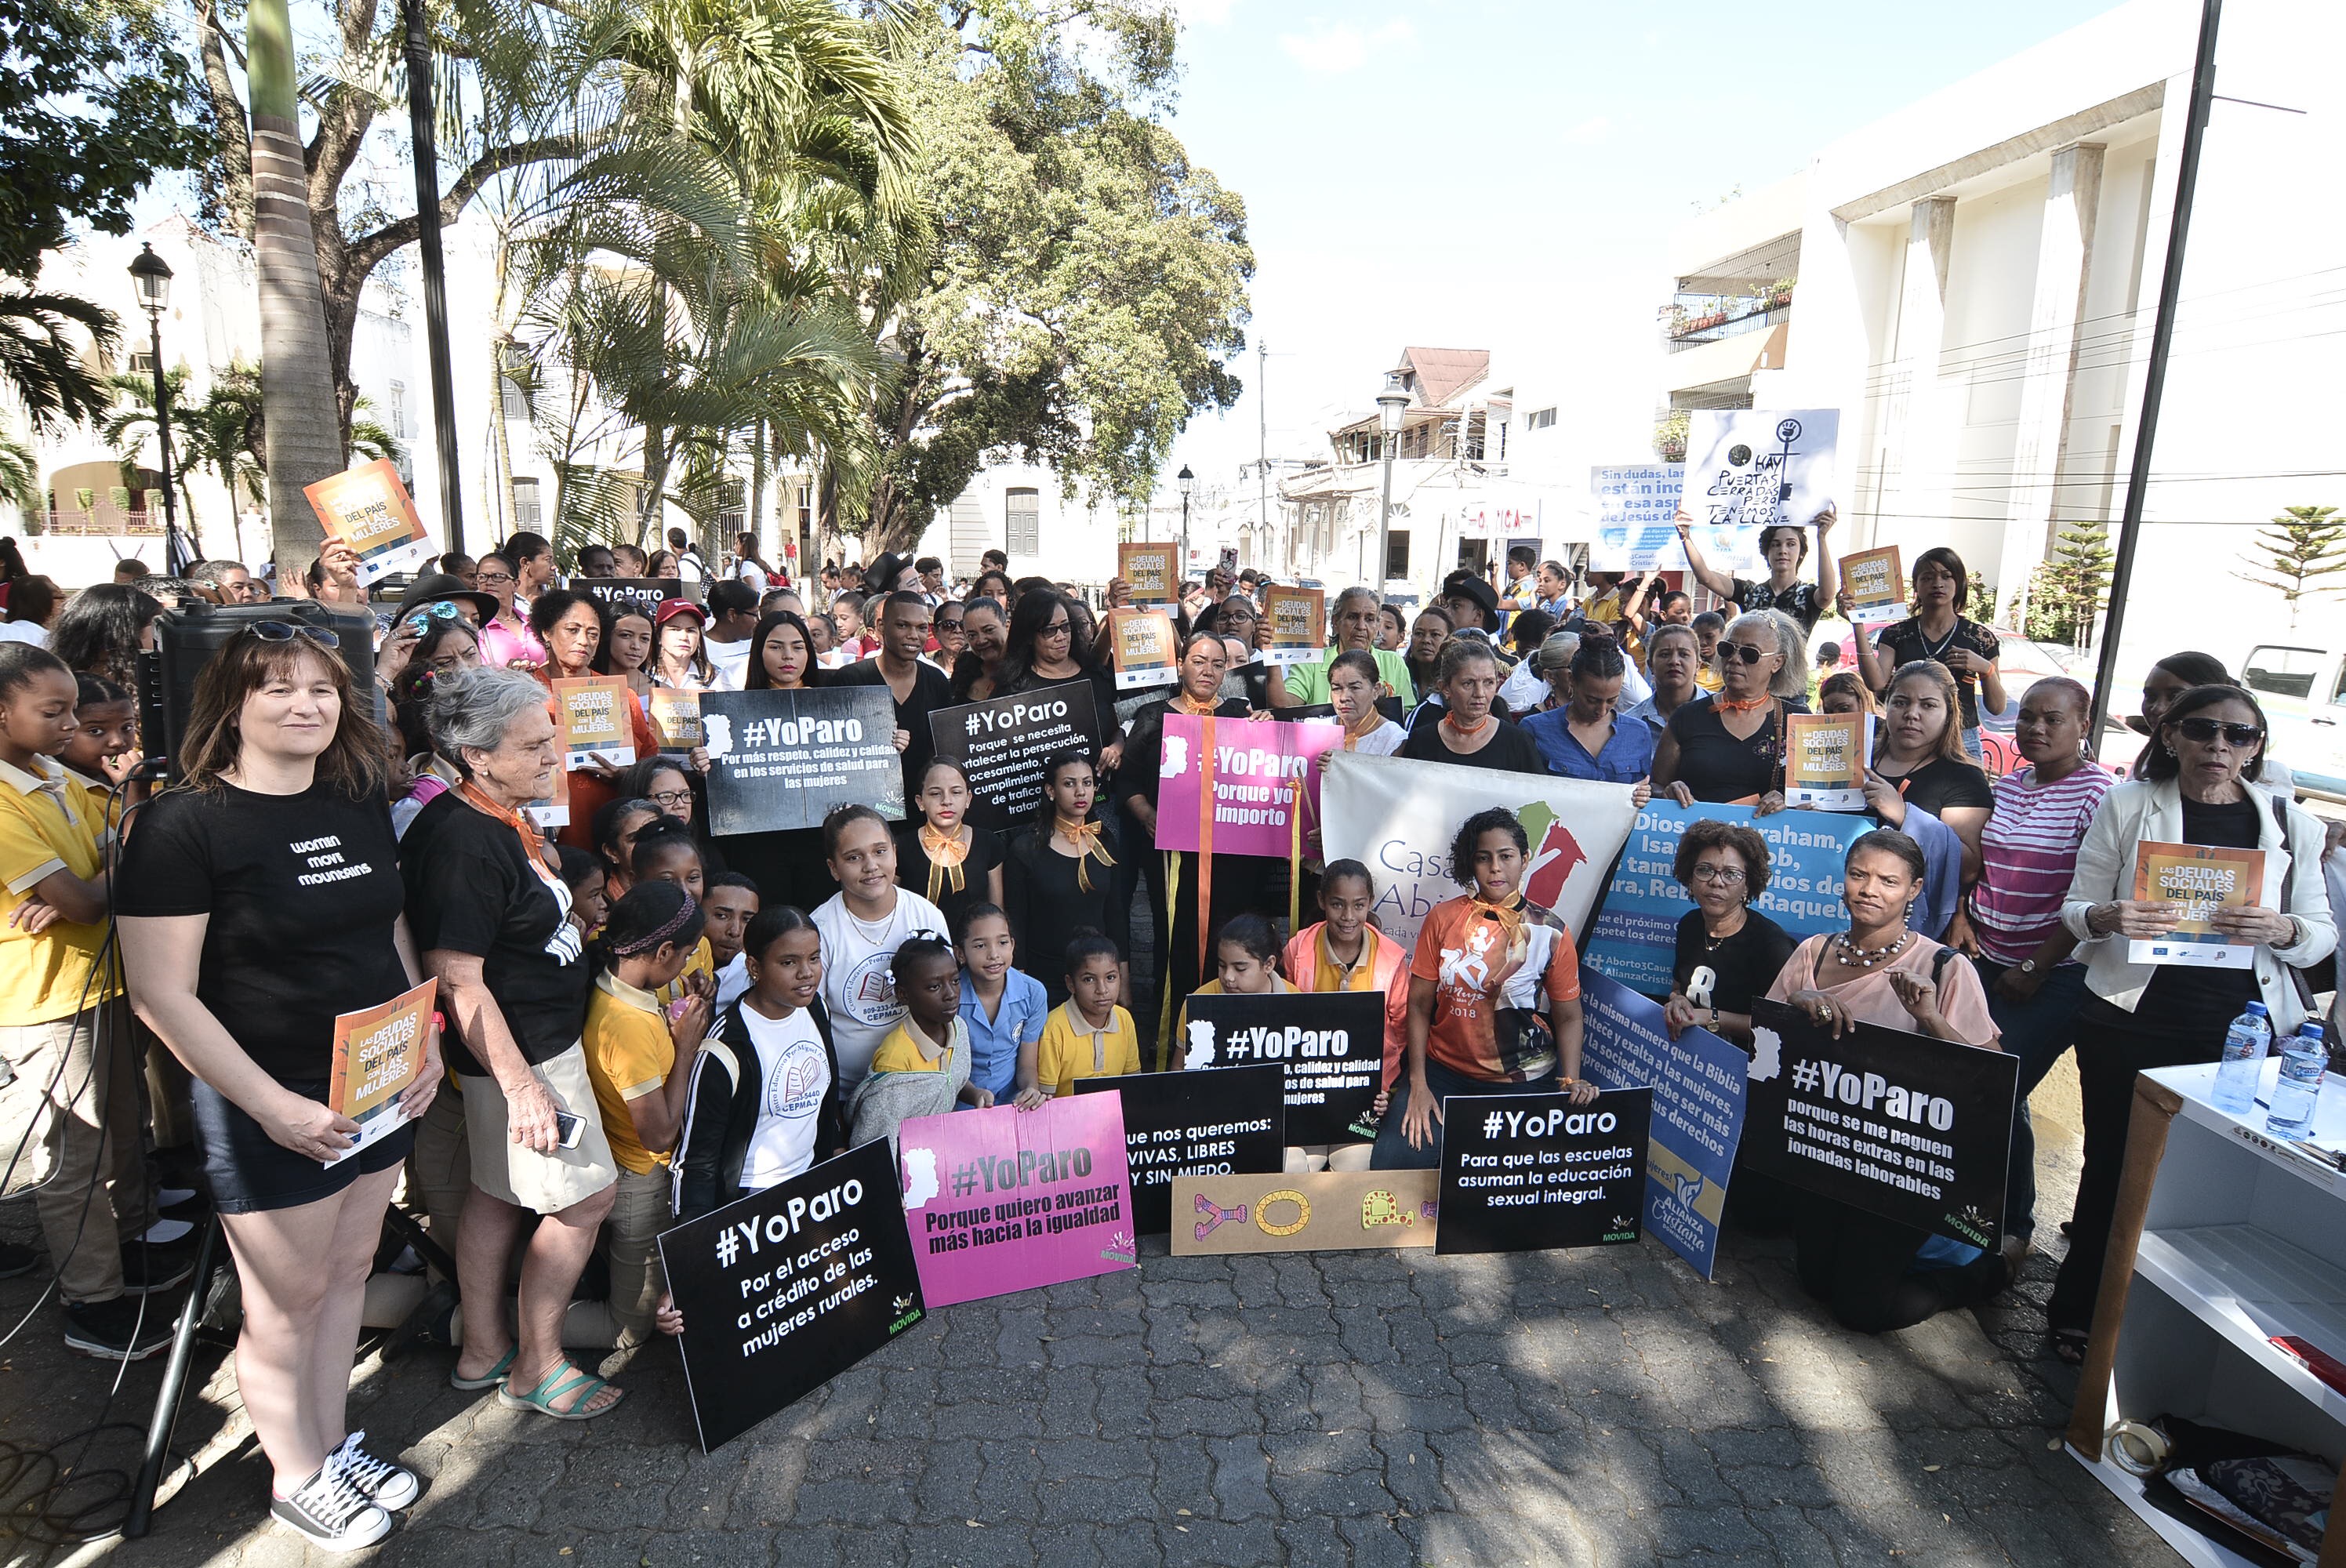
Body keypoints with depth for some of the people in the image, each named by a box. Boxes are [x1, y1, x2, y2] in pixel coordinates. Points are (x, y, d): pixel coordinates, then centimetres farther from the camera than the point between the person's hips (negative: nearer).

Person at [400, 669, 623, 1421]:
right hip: (522, 1052, -10)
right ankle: (536, 1366, 18)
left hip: (544, 1037, 10)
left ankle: (483, 1351, 35)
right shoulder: (460, 842, -25)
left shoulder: (501, 822, 5)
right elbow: (459, 980, -26)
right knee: (589, 1194, 1)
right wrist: (521, 1083, -26)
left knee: (497, 1194, 19)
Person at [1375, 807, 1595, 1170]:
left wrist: (1571, 1080, -15)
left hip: (1522, 1085, 0)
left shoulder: (1550, 932, -2)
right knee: (1392, 1164, -15)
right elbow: (1419, 1005, 1)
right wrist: (1418, 1084, -6)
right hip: (1442, 1069, 1)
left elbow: (1568, 1018, 2)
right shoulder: (1443, 918, 0)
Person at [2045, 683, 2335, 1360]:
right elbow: (2076, 909, 3)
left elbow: (2322, 933, 7)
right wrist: (2106, 918, -20)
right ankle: (2079, 1314, 21)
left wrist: (2282, 931, -15)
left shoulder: (2290, 823, 6)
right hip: (2131, 1022, -1)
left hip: (2244, 1031, 2)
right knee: (2114, 1166, 6)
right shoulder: (2127, 805, 1)